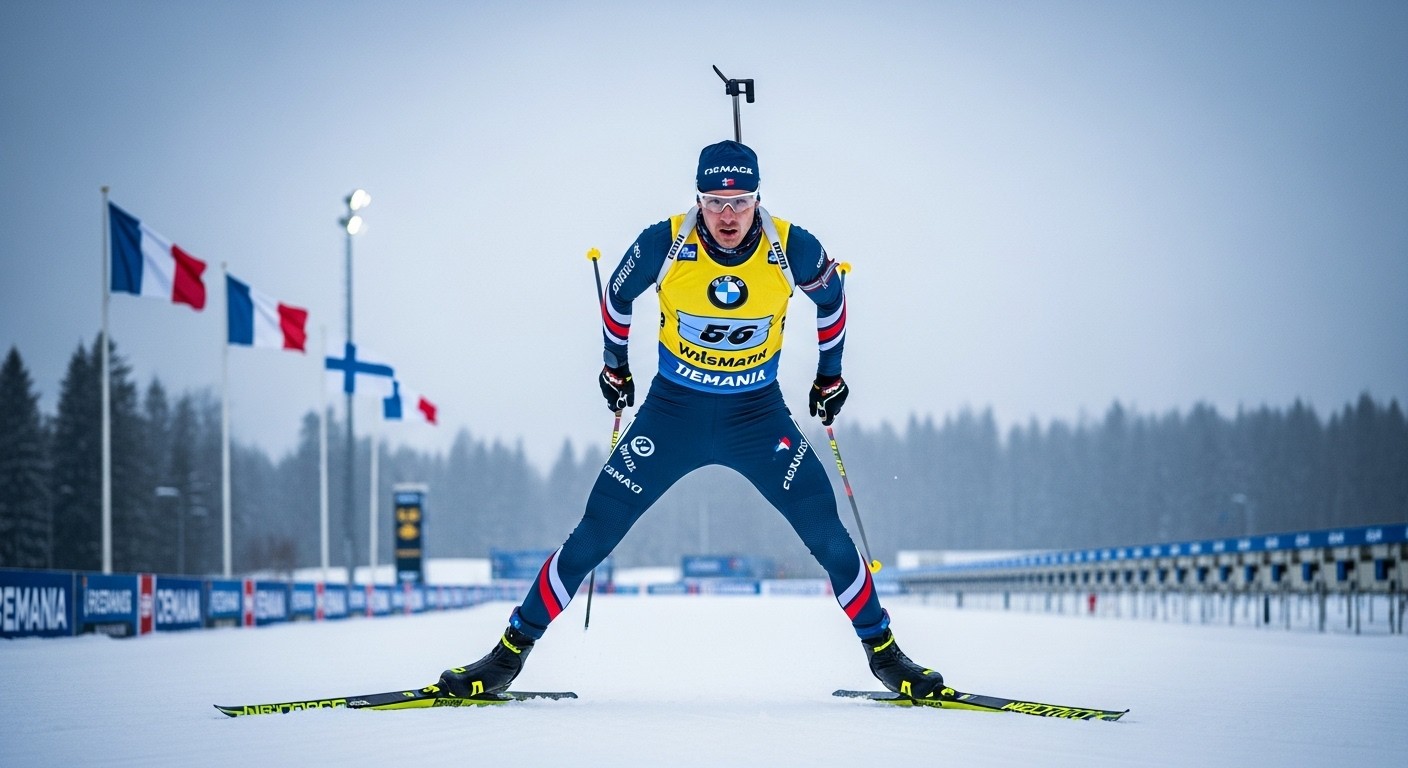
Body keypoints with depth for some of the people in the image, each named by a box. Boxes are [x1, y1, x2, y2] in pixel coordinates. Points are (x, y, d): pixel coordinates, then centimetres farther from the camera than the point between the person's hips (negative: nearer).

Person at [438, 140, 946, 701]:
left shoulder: (793, 249, -17)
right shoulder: (664, 244, -19)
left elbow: (831, 299, 6)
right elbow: (617, 297, 3)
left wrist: (830, 375, 14)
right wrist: (615, 367, 13)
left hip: (758, 416, 1)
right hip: (673, 408, 0)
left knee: (827, 533, -8)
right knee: (595, 533, -5)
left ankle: (883, 651, 10)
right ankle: (513, 649, 6)